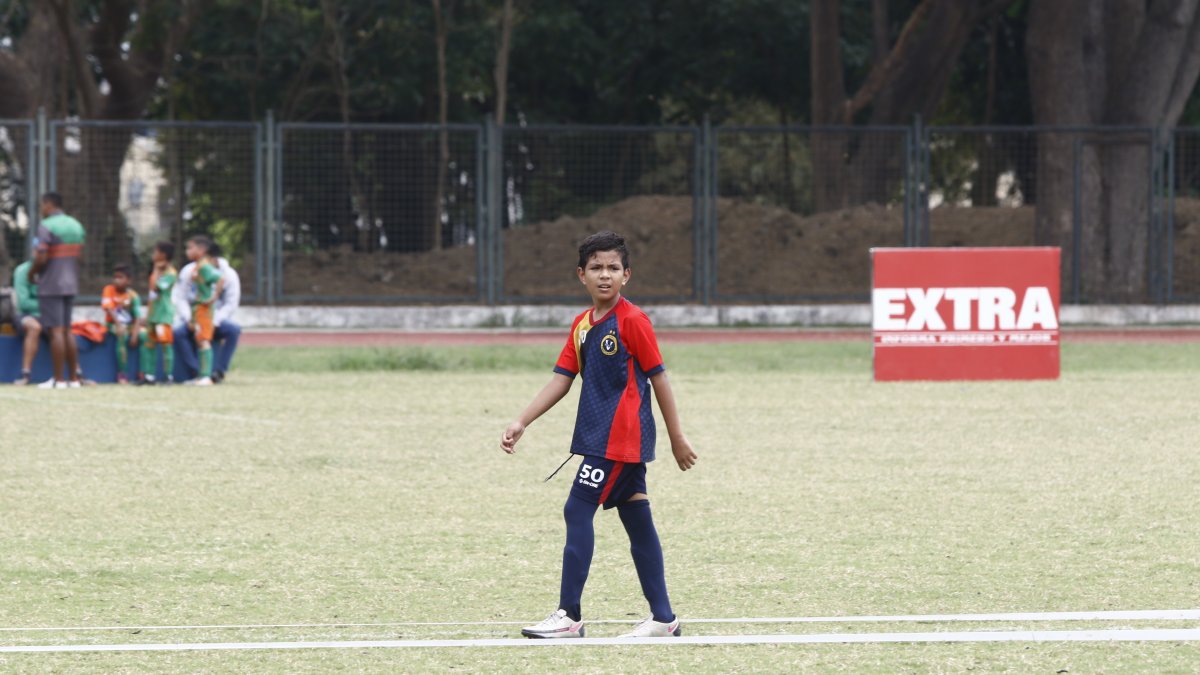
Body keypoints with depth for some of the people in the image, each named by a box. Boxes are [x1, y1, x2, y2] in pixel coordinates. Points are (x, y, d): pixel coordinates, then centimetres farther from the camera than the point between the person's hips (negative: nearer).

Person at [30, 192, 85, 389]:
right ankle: (73, 378, 12)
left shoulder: (46, 227, -13)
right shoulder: (76, 226, 10)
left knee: (56, 331, -6)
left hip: (51, 286, -7)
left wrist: (32, 272, -1)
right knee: (67, 330, 13)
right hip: (71, 284, 7)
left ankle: (59, 380, -7)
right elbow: (78, 256, 13)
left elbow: (42, 259, -19)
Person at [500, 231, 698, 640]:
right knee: (636, 520, 10)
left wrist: (677, 438, -5)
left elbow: (658, 378, -8)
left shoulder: (632, 321, -11)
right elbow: (562, 379, 12)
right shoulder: (582, 325, 12)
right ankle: (663, 618, 14)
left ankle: (569, 616, -7)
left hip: (621, 437, -8)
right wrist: (522, 423, 3)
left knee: (578, 511, -10)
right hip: (600, 435, 8)